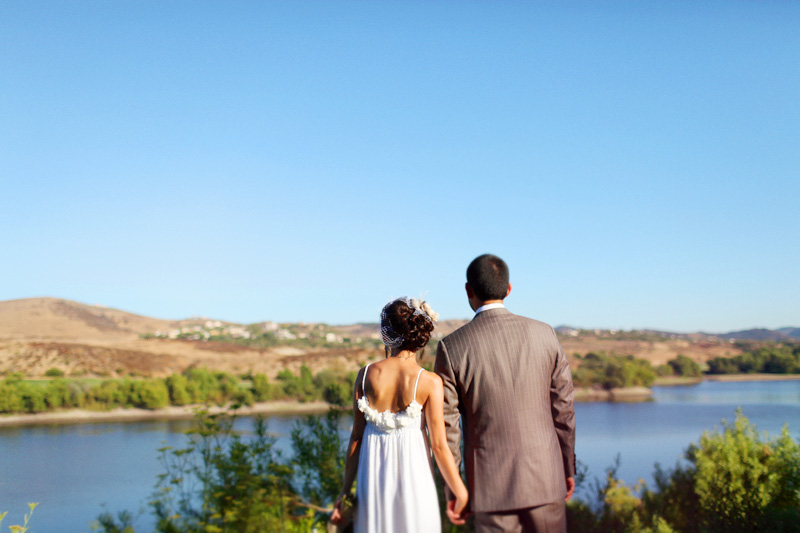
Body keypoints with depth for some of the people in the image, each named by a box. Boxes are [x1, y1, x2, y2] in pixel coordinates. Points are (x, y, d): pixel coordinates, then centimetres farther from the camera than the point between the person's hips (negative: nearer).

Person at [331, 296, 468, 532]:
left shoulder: (366, 375, -4)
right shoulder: (429, 382, -12)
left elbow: (356, 436, 0)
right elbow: (439, 446, -9)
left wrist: (345, 491, 8)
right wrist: (460, 491, 4)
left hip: (373, 479, 3)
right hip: (413, 479, -2)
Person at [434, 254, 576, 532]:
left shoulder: (451, 347, -9)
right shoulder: (544, 334, -3)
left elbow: (446, 426, -6)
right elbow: (563, 408, 3)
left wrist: (450, 492, 3)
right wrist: (568, 467, 15)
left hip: (492, 484, -2)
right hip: (544, 478, 2)